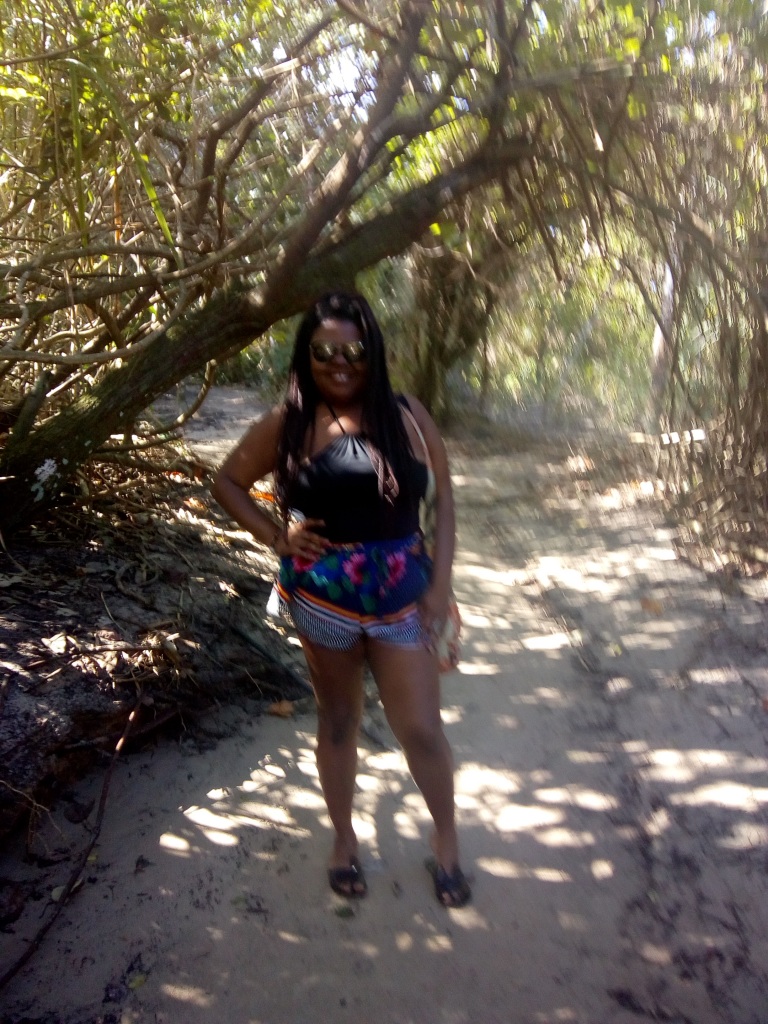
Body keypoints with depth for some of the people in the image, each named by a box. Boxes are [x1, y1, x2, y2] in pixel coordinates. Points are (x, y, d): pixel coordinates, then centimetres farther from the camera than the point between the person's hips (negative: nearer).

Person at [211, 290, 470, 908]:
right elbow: (228, 481, 7)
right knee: (338, 720, 16)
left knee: (422, 727, 6)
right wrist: (275, 537, -6)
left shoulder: (407, 415, 0)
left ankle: (447, 838, 33)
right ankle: (344, 838, 39)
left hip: (402, 592, 1)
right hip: (325, 595, -1)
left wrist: (440, 583, -3)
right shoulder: (291, 423, -4)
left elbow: (443, 499, 2)